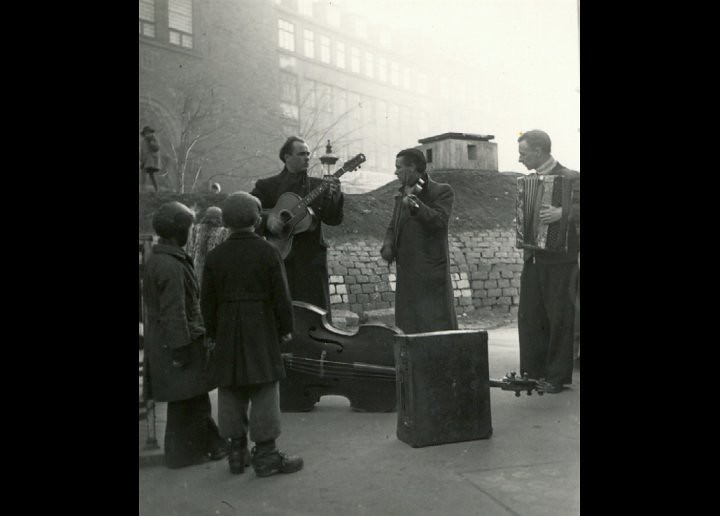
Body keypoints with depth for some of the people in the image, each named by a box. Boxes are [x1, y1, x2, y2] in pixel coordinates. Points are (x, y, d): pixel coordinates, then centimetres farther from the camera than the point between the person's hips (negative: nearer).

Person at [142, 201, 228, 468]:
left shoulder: (157, 259, 10)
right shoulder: (171, 266, -22)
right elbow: (174, 312, -23)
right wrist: (181, 348, -20)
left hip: (163, 340, 10)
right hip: (177, 342, -10)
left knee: (194, 397, 18)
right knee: (185, 399, 4)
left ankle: (209, 442, 29)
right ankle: (183, 453, 17)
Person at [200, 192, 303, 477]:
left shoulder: (215, 256, 1)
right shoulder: (267, 251, -9)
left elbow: (207, 301, 4)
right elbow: (281, 295, -8)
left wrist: (213, 333, 15)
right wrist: (286, 328, 4)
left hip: (227, 334, 4)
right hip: (262, 331, -3)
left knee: (231, 392, 12)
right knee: (264, 390, 3)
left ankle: (237, 453, 21)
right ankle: (265, 455, 8)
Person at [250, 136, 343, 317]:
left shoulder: (318, 185, 10)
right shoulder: (267, 186, 5)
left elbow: (333, 220, 2)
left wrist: (335, 195, -15)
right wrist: (266, 220, -16)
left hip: (311, 260, 2)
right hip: (280, 259, -1)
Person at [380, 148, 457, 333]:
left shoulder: (442, 191, -3)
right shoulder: (402, 195, 19)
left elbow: (439, 222, -18)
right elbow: (393, 227, 21)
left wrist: (415, 204, -26)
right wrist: (387, 246, 2)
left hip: (431, 275, -7)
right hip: (406, 275, 7)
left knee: (437, 327, -6)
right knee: (408, 330, 8)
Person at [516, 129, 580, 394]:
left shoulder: (569, 178, -10)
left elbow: (577, 207, -23)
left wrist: (562, 212, -37)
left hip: (559, 260, -7)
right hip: (533, 258, 7)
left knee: (559, 318, 2)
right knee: (529, 315, 8)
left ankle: (558, 376, 13)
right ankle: (534, 370, 21)